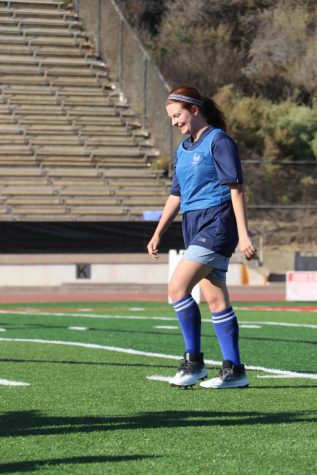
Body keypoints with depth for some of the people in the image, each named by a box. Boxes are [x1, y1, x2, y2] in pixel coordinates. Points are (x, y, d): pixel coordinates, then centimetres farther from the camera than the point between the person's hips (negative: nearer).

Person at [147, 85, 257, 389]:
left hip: (215, 224, -8)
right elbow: (176, 194, 23)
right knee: (215, 299, 6)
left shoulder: (218, 141, -8)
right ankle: (234, 369, 7)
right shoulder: (183, 150, 17)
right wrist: (158, 234, 16)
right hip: (194, 227, 8)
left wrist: (243, 234, -18)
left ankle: (194, 360, -7)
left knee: (177, 288, -16)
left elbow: (236, 188, -12)